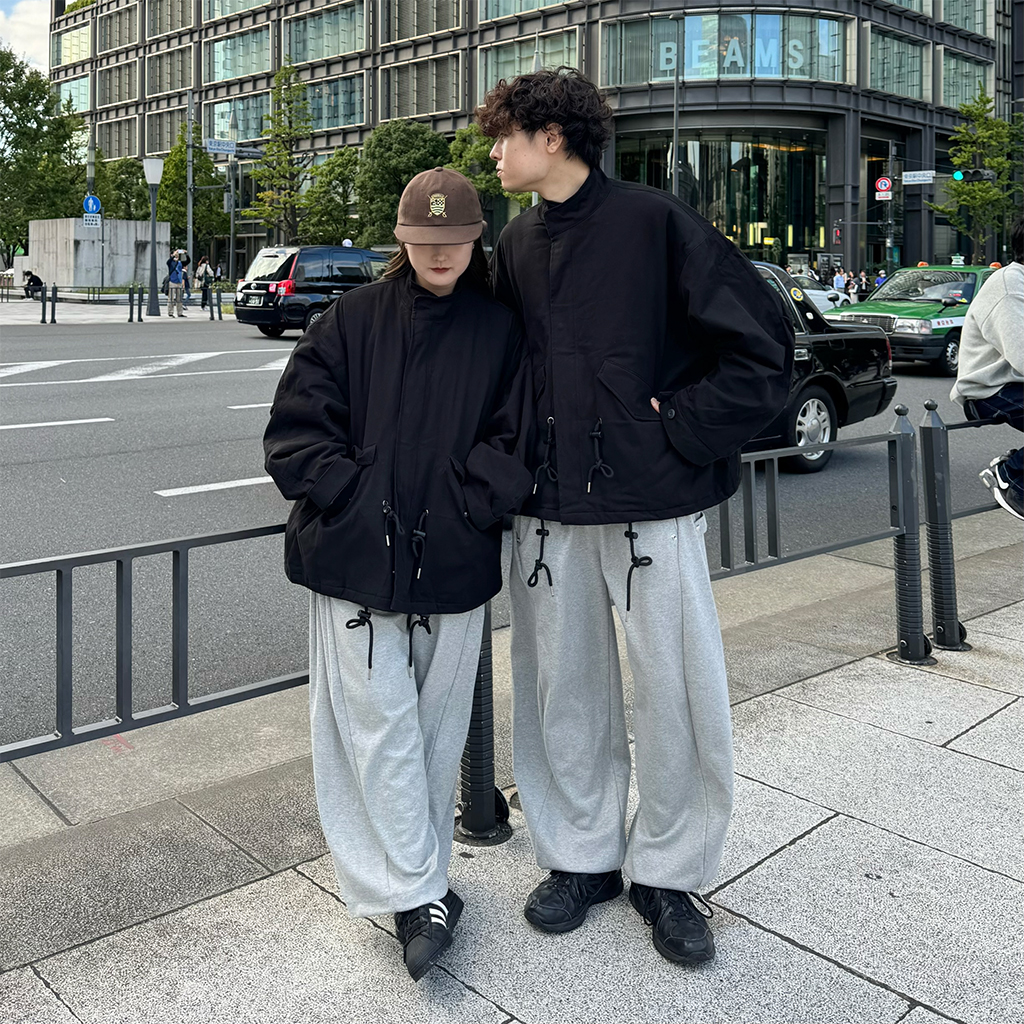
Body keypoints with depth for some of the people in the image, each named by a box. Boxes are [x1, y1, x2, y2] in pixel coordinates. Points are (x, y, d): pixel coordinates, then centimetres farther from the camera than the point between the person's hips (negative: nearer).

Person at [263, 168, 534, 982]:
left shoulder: (502, 329, 4)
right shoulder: (354, 319, 4)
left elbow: (515, 442, 1)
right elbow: (296, 427, 1)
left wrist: (462, 505, -12)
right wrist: (354, 496, -10)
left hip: (456, 567, 1)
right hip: (357, 560, -1)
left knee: (438, 727, 11)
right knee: (380, 725, -1)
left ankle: (416, 880, 28)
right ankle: (418, 898, 9)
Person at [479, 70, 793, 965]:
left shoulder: (654, 221, -7)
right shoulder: (517, 245, 10)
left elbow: (765, 345, -9)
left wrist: (680, 430, -11)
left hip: (652, 501, -5)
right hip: (550, 505, 5)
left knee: (675, 690, 3)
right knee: (565, 687, 12)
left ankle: (668, 872, 23)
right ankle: (583, 854, 30)